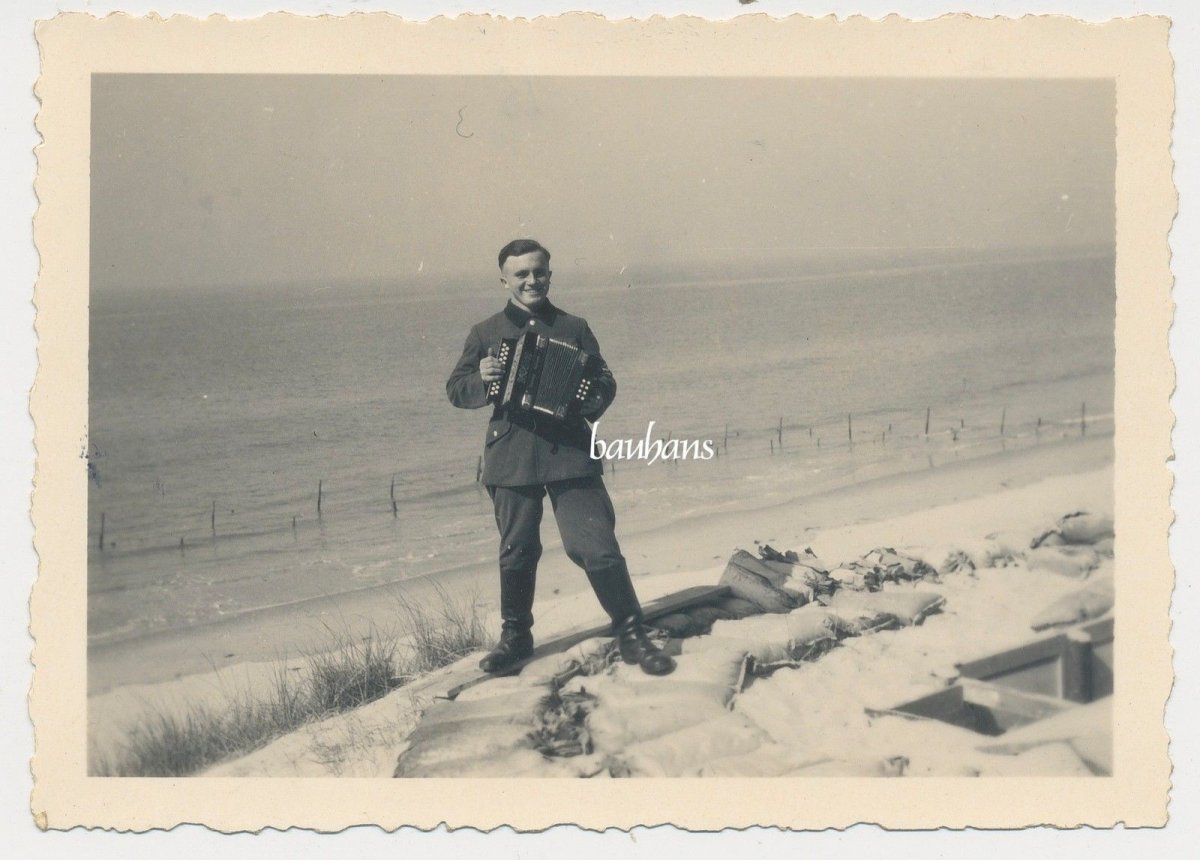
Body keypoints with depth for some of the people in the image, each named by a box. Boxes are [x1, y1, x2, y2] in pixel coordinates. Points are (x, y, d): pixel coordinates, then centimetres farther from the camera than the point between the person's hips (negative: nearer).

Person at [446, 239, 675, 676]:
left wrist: (595, 398, -13)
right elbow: (456, 389, 11)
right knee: (516, 552, 9)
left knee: (596, 546, -8)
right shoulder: (485, 333, 8)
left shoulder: (574, 328, 8)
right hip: (511, 456, 1)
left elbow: (605, 382, 10)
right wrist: (481, 378, -11)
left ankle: (631, 635, 2)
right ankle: (515, 635, 28)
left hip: (570, 451, -1)